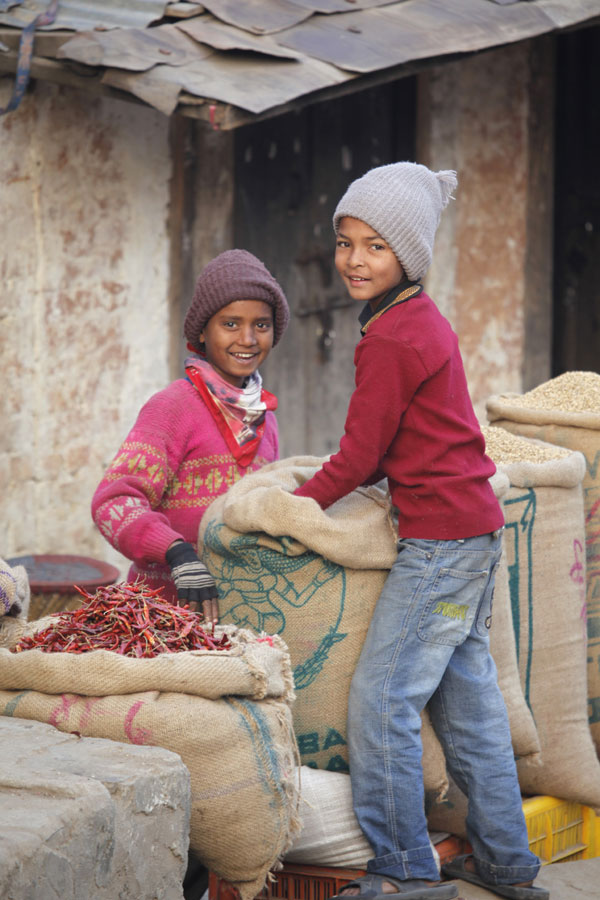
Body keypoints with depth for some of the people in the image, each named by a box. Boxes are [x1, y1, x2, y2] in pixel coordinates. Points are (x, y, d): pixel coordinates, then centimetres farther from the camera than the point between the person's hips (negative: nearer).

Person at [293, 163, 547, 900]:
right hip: (474, 526, 10)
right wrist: (315, 495, 16)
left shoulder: (389, 339, -16)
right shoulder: (424, 319, 14)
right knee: (467, 695, 15)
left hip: (440, 538, -10)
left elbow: (359, 457, -13)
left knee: (381, 700, -6)